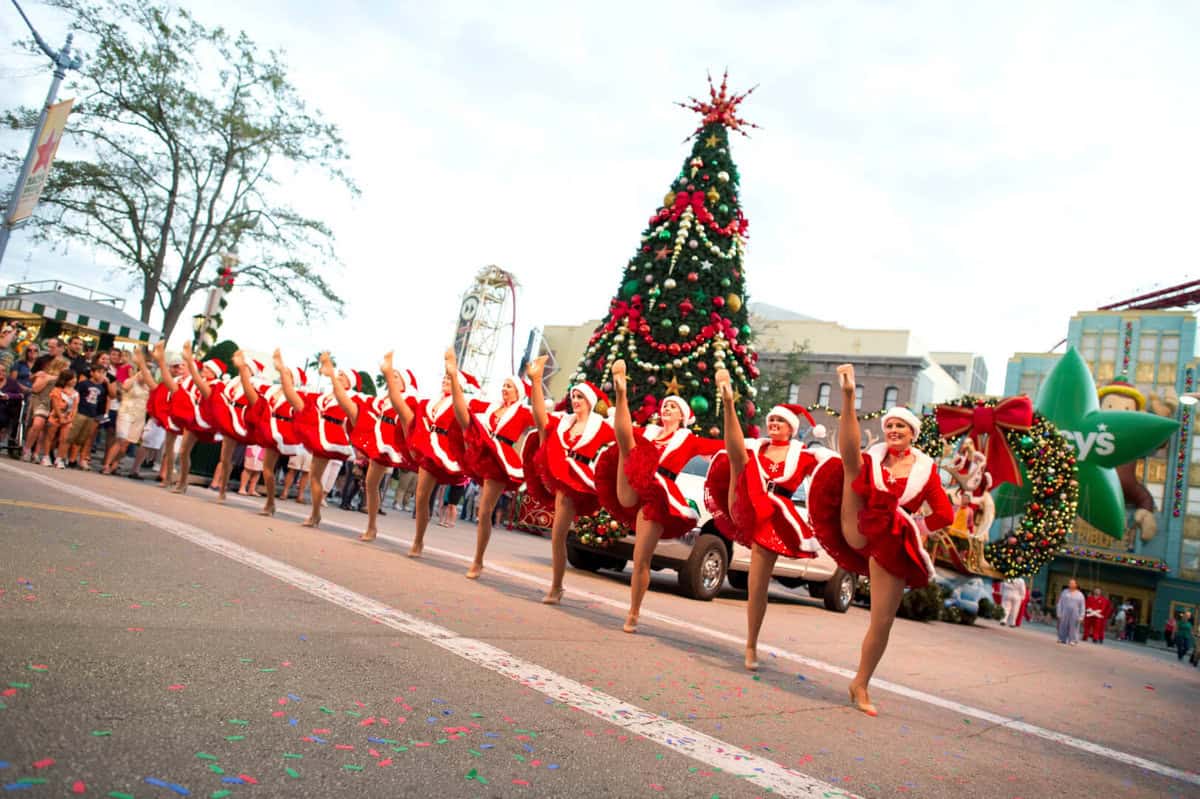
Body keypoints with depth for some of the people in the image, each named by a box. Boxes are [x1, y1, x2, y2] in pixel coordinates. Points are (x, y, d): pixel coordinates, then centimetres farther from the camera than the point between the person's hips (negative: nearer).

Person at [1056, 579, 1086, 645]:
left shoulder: (1080, 594, 3)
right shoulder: (1064, 592, 5)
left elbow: (1082, 606, 3)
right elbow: (1060, 603, 5)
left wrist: (1081, 616, -3)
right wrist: (1059, 613, 0)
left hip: (1074, 614, -1)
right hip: (1065, 613, 1)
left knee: (1073, 627, 0)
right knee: (1063, 626, 3)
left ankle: (1072, 640, 6)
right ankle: (1062, 639, 13)